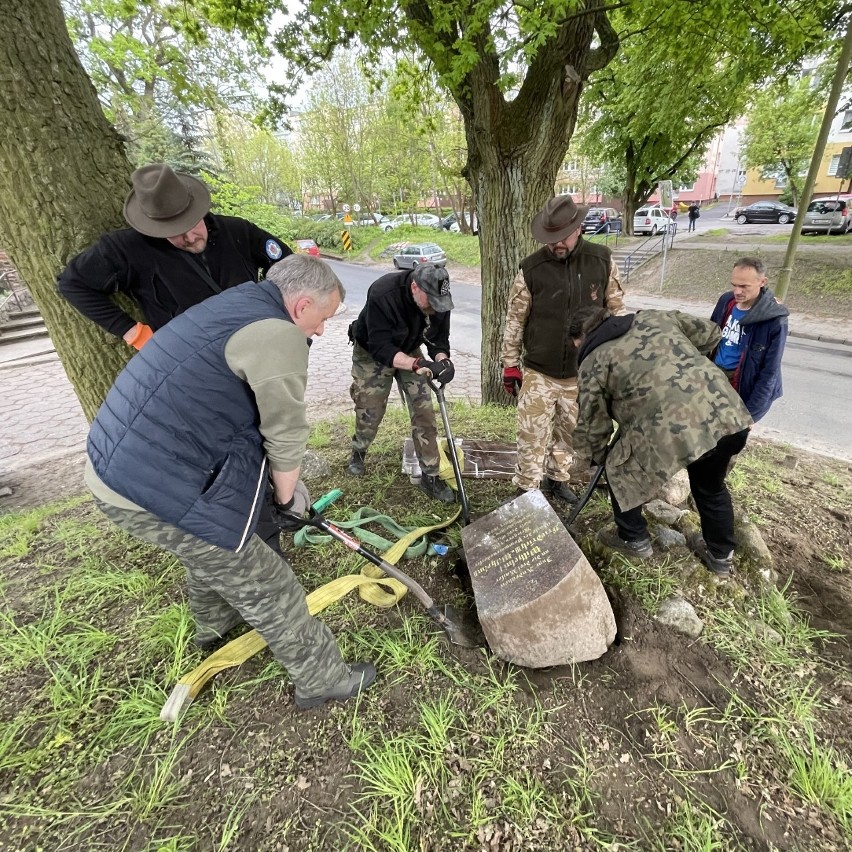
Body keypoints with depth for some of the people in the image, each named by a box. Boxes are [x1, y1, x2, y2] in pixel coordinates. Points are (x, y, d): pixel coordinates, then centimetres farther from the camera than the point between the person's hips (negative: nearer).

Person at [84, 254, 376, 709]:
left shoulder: (232, 304, 12)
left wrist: (284, 485, 19)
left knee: (213, 548, 33)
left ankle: (213, 626, 59)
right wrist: (287, 499, 6)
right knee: (265, 585, 4)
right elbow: (286, 436, -14)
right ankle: (321, 679, 25)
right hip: (154, 490, -10)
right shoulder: (277, 333, -19)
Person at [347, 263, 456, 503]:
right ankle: (358, 452, 37)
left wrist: (442, 360, -32)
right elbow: (380, 348, -38)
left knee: (424, 412, -4)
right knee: (370, 410, 3)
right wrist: (419, 365, -49)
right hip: (372, 352, -3)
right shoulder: (382, 294, -36)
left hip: (409, 350, 4)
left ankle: (430, 476, 6)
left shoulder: (439, 300, -20)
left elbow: (439, 338, -10)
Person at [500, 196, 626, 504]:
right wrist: (510, 364, -1)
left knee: (569, 432, 17)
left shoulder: (602, 260, -4)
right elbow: (515, 319, -3)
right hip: (539, 372, -2)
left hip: (582, 372, 3)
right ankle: (527, 490, 16)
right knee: (532, 436, -1)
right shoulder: (531, 268, -10)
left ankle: (558, 479, 37)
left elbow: (616, 310, 6)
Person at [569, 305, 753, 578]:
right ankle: (721, 556, 50)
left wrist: (595, 455, 28)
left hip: (672, 430, -7)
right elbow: (710, 333, 28)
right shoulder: (655, 317, 22)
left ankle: (634, 540, 36)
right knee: (711, 486, 32)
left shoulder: (594, 360, 7)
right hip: (730, 415, 7)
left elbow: (592, 423, 9)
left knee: (618, 468, 21)